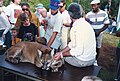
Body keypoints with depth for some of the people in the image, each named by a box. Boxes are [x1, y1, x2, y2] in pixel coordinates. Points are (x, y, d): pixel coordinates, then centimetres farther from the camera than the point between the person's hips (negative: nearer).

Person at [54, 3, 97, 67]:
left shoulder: (78, 27, -26)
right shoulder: (84, 23, 4)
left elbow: (78, 51, -27)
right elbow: (73, 43, 9)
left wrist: (61, 55, -17)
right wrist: (61, 52, 7)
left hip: (83, 61, -8)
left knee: (64, 57, 14)